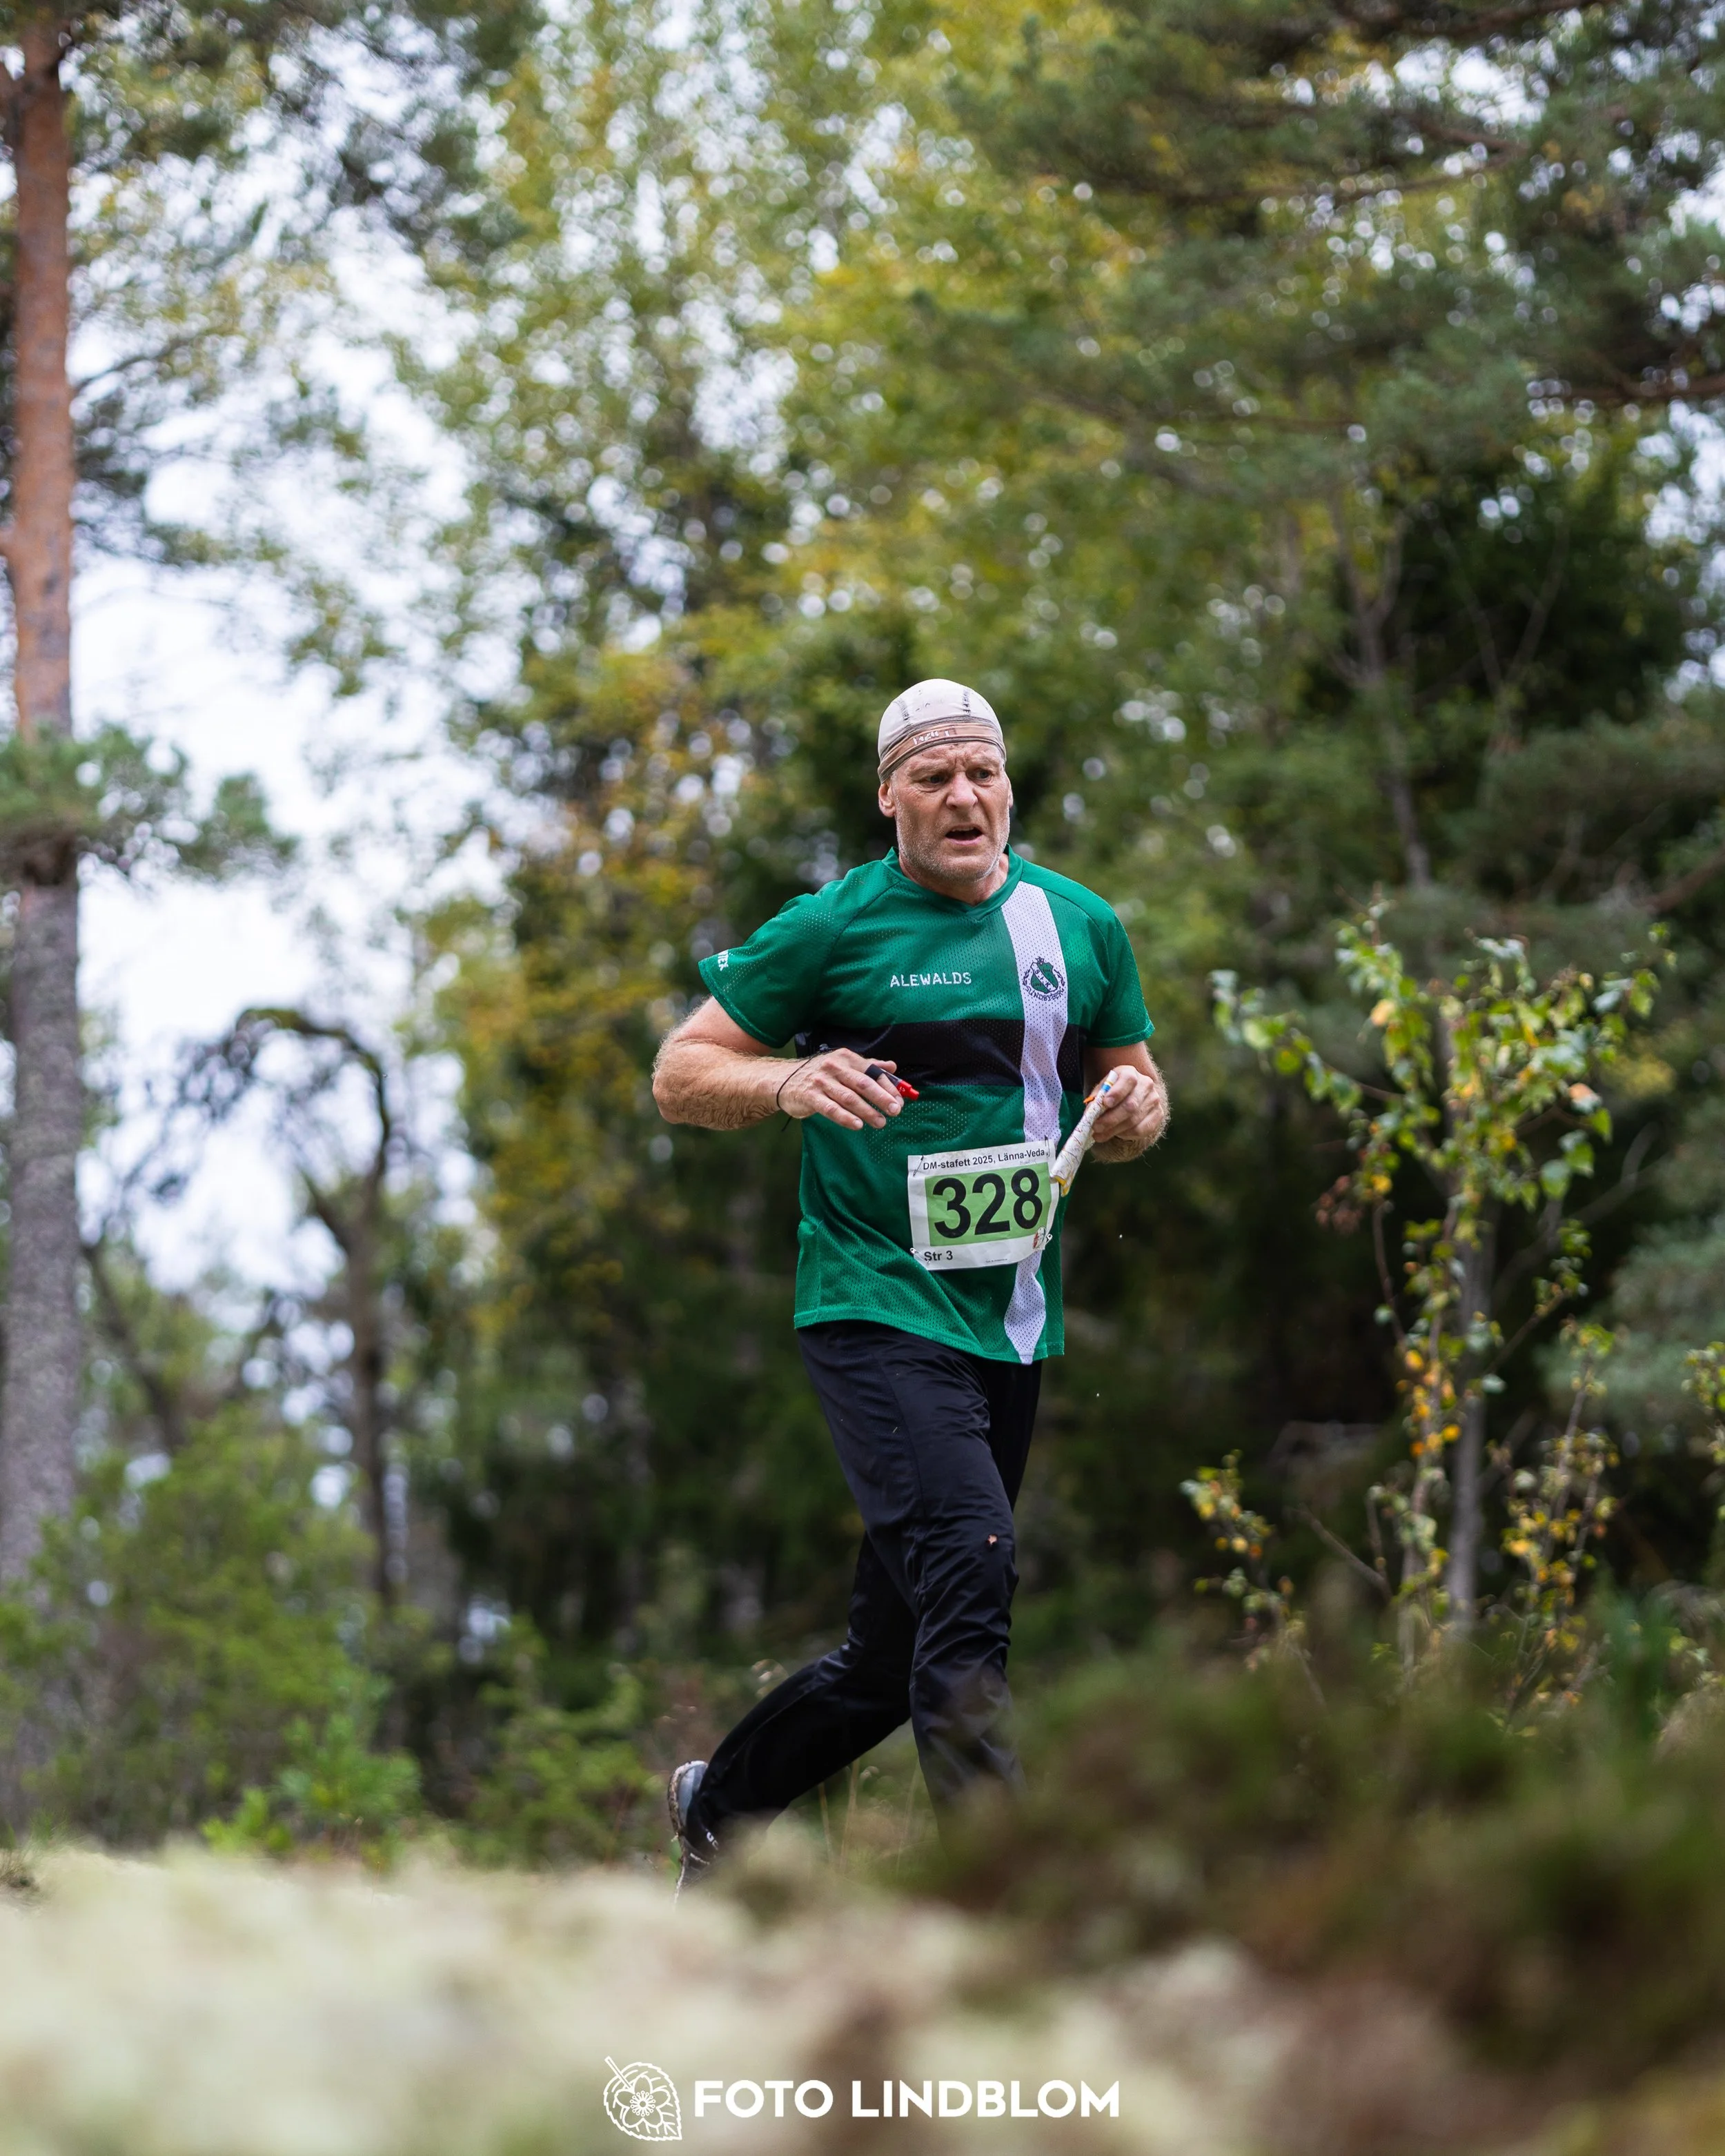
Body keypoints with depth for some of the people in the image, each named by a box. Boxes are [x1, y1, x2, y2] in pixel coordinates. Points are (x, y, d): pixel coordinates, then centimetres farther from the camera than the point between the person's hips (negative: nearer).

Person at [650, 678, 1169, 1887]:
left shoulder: (1083, 927, 11)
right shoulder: (835, 928, -2)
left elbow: (1131, 1084, 22)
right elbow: (681, 1074, 1)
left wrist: (1134, 1112, -2)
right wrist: (789, 1083, -19)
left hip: (1014, 1326, 6)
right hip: (877, 1310, -5)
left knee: (893, 1659, 11)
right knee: (970, 1572, -25)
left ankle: (718, 1807, 35)